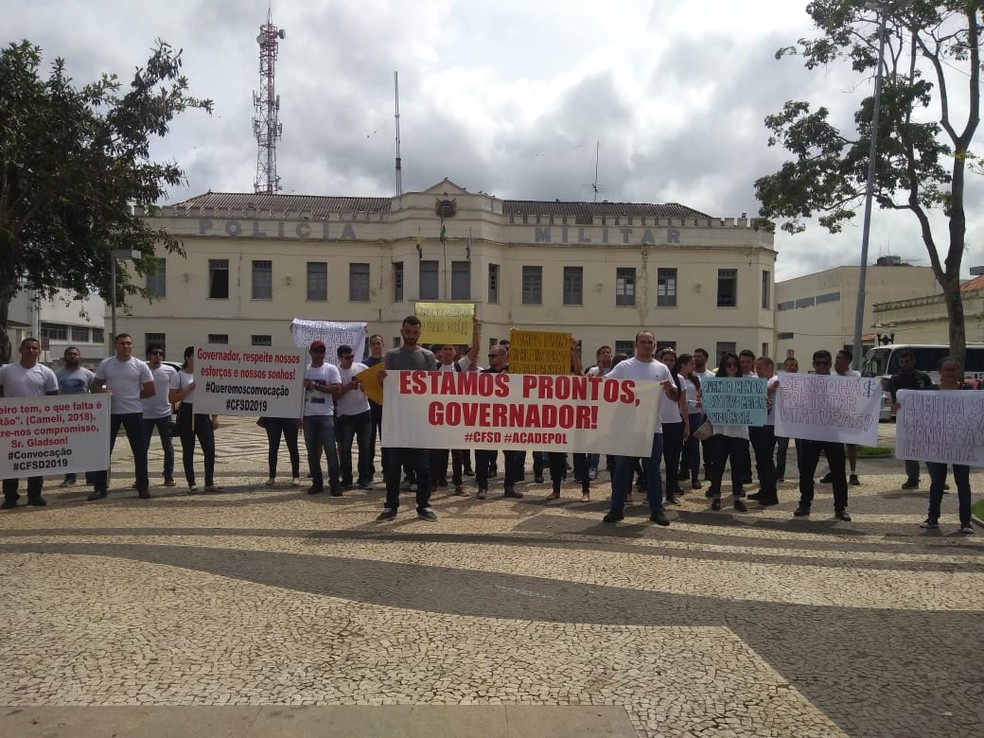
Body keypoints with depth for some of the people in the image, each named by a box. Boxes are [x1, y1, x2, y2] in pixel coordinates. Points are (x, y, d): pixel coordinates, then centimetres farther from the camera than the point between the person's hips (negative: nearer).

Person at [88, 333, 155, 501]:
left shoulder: (140, 366, 0)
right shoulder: (105, 364, 4)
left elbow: (151, 390, 2)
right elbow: (95, 386, 8)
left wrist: (133, 397, -1)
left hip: (134, 412, -1)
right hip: (110, 412, 1)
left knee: (139, 452, 3)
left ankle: (143, 487, 13)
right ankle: (100, 488, 12)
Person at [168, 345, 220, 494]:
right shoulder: (179, 376, -2)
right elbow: (171, 399, -6)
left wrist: (215, 417, 7)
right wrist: (189, 388, -16)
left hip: (203, 414, 3)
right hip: (187, 414, -3)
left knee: (210, 450, -2)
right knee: (188, 451, 3)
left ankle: (209, 483, 8)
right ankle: (192, 484, 11)